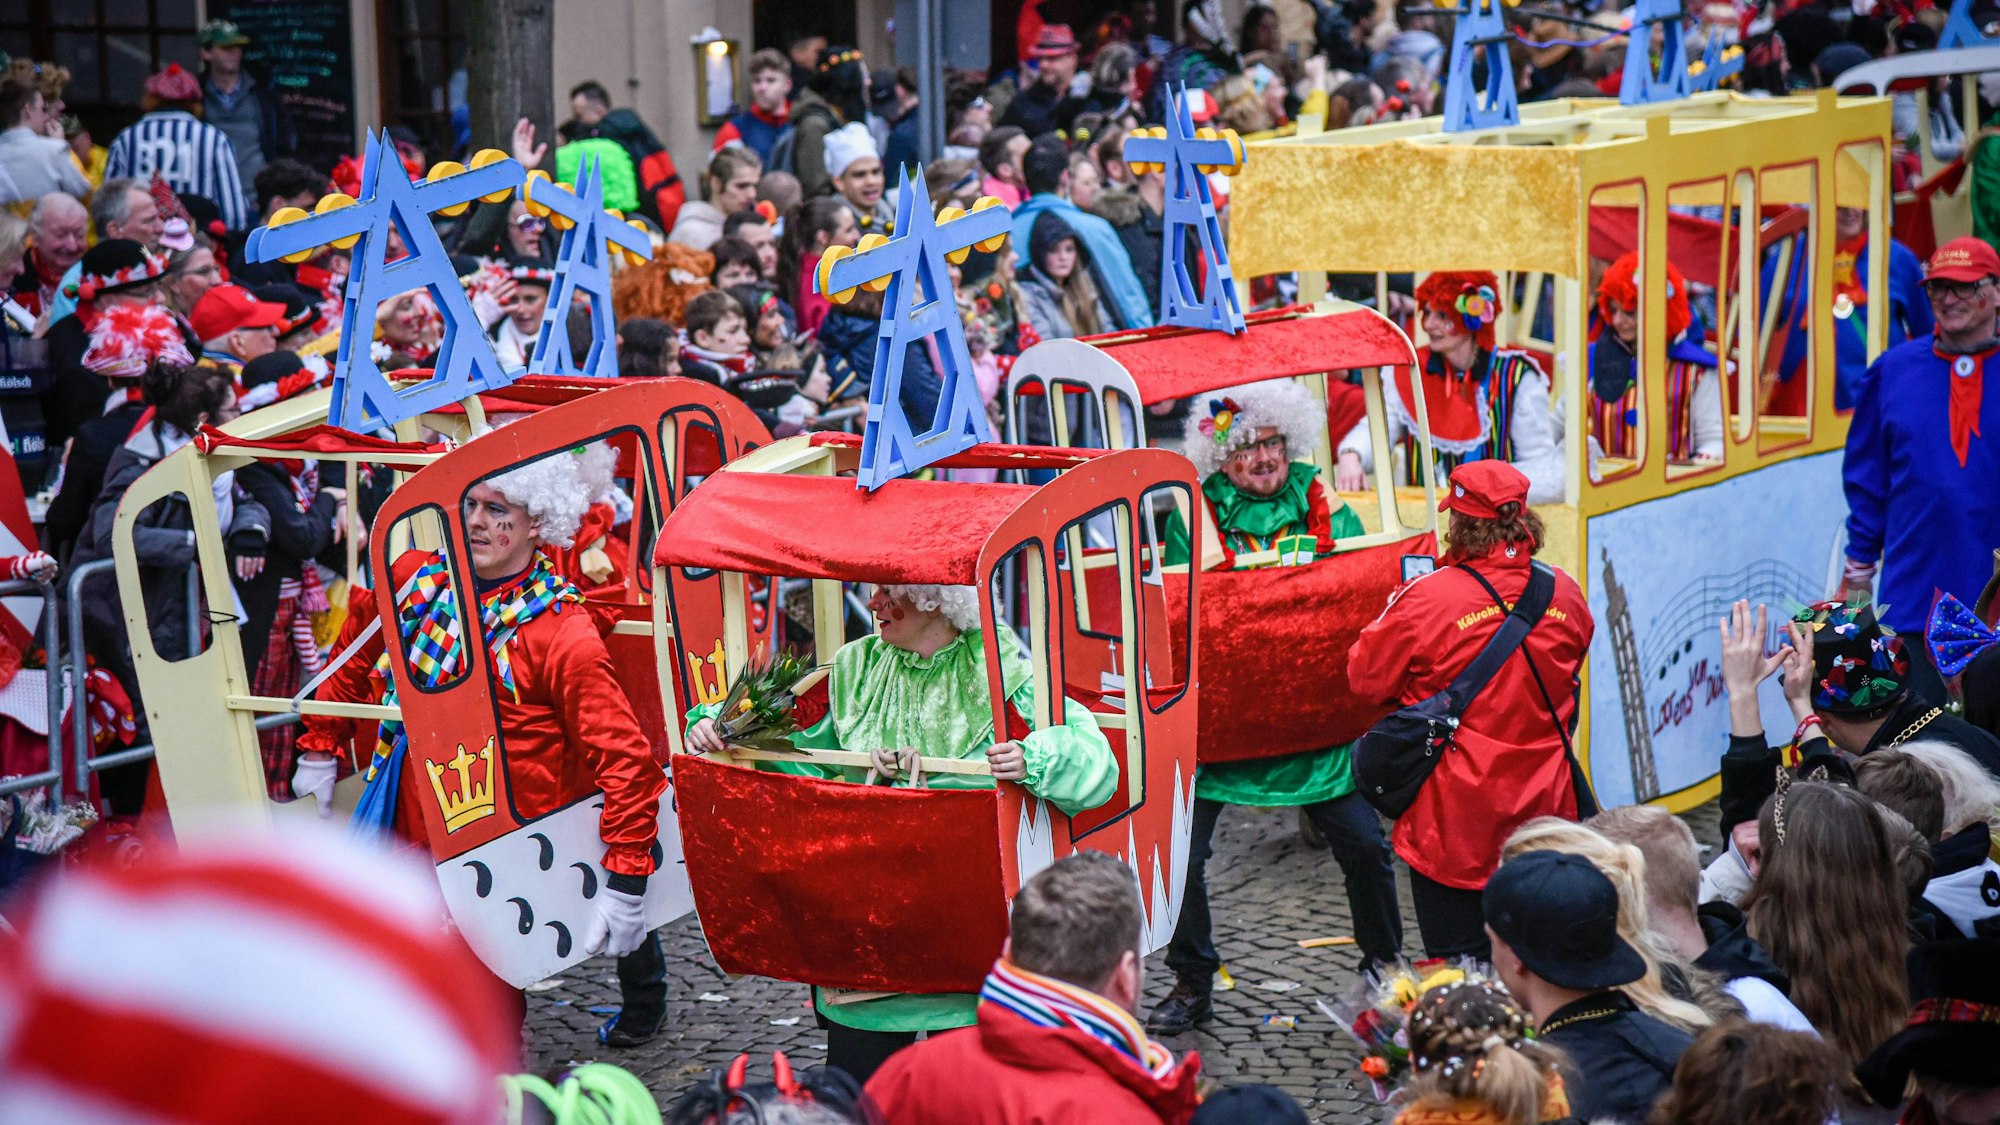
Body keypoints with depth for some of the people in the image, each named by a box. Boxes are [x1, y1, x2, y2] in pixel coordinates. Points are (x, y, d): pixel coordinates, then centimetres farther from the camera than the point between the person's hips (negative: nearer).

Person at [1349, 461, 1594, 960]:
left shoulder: (1426, 599, -17)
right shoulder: (1565, 594, -2)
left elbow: (1366, 678, -5)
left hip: (1454, 821, -4)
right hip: (1544, 812, 4)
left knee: (1458, 960, 3)